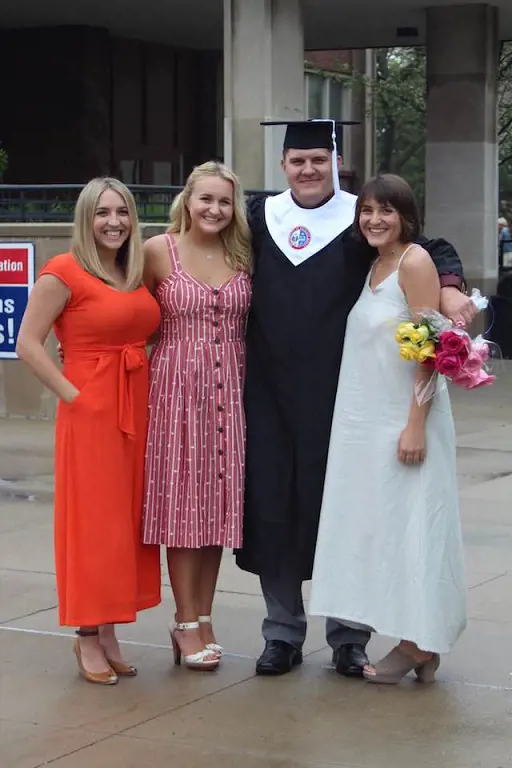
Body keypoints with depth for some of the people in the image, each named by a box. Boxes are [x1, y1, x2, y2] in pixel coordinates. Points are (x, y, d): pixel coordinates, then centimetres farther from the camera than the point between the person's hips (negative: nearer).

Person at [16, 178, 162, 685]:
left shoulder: (138, 274, 12)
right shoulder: (64, 272, -8)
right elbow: (28, 345, -11)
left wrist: (146, 392, 7)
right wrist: (73, 395, -14)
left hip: (137, 411, 7)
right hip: (89, 414, -7)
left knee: (126, 521, 9)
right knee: (92, 523, -3)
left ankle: (108, 633, 19)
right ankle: (87, 637, 7)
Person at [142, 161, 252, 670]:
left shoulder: (242, 255, 6)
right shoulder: (158, 251, -3)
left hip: (229, 390, 3)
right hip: (177, 386, -3)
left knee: (218, 504, 7)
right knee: (182, 502, 0)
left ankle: (204, 618, 18)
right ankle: (187, 623, 9)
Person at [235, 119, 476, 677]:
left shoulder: (360, 219, -1)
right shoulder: (260, 217, 7)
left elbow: (432, 249, -6)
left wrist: (449, 287, -26)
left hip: (337, 393, -2)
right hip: (269, 394, 3)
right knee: (271, 506, 6)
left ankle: (348, 637, 15)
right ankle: (282, 634, 19)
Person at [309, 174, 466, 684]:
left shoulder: (414, 262, -12)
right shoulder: (374, 267, 13)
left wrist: (416, 425, -21)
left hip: (405, 420, -9)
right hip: (366, 421, 9)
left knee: (409, 524, -2)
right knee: (379, 525, 9)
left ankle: (417, 644, 7)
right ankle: (416, 645, 16)